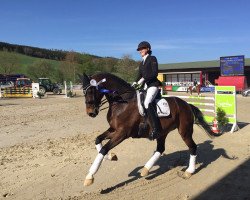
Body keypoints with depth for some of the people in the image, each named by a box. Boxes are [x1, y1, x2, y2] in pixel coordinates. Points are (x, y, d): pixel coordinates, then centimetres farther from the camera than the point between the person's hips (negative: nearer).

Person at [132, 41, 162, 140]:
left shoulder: (152, 59, -1)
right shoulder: (141, 63, 20)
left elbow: (155, 73, -12)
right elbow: (140, 76, 17)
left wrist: (143, 79, -19)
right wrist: (135, 82, -2)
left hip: (153, 84, -9)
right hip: (146, 86, 9)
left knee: (147, 103, -28)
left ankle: (156, 128, -28)